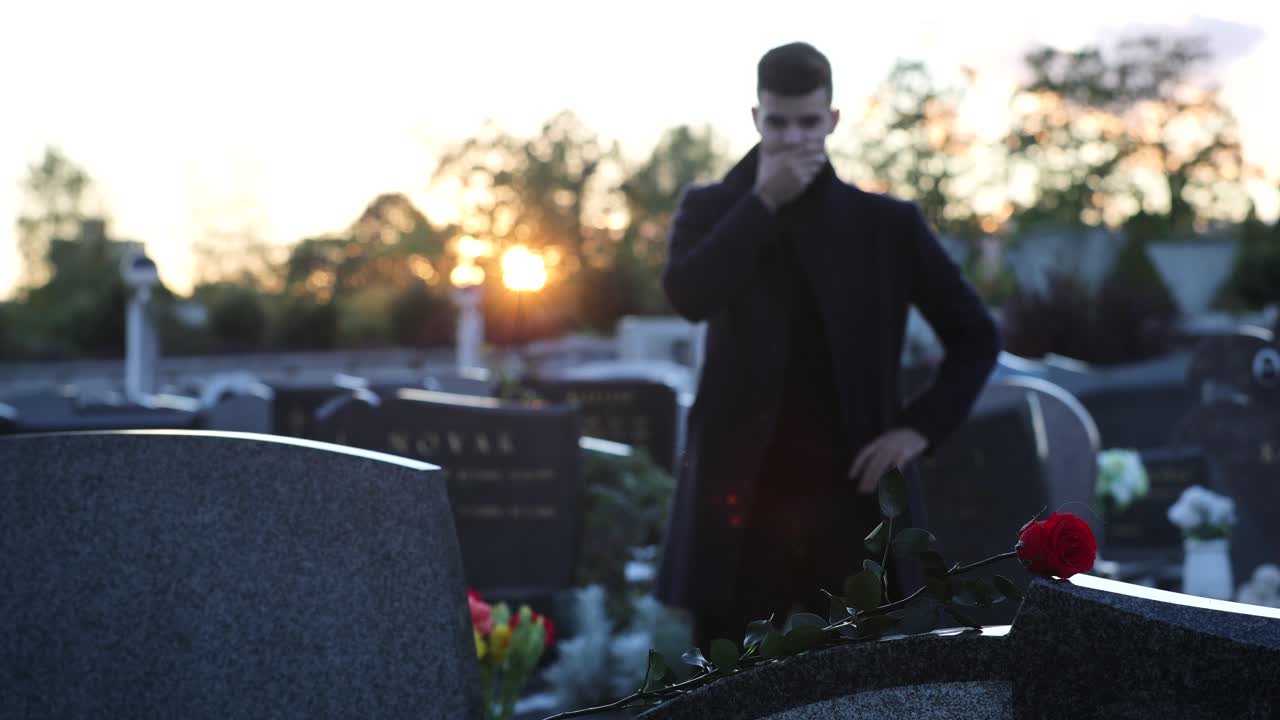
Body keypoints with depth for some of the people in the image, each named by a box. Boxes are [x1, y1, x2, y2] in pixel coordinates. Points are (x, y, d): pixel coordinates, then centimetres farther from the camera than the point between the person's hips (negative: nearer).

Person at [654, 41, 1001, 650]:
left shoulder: (886, 223, 6)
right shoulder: (712, 209, 7)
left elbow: (975, 336, 9)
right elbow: (687, 295, -13)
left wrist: (921, 426, -5)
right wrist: (763, 202, -11)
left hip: (849, 497, 0)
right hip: (742, 500, 0)